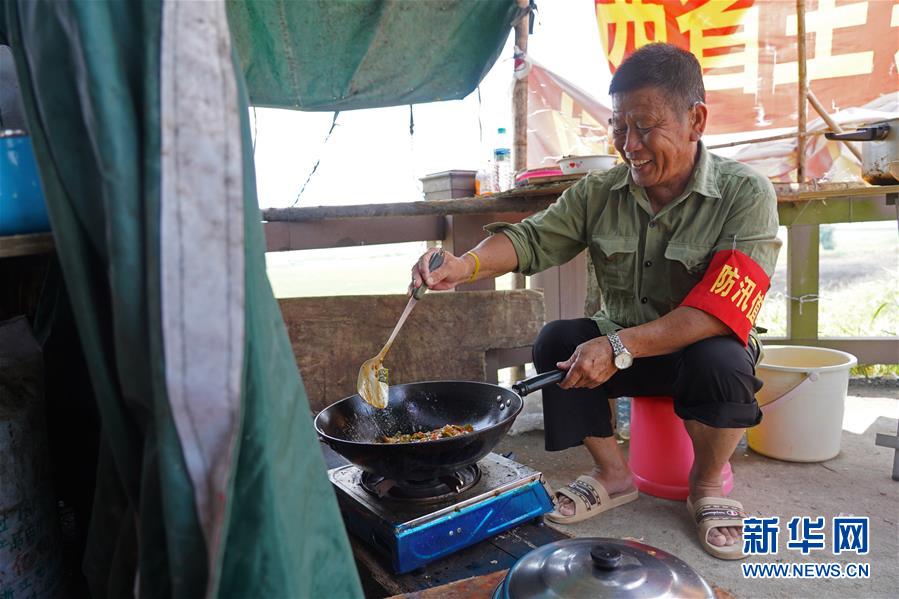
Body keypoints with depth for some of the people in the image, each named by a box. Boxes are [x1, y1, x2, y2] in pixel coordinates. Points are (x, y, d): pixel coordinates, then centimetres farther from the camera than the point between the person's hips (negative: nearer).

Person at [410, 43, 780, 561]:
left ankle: (707, 484, -3)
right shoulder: (599, 193, -5)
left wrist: (619, 347, -36)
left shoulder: (745, 193, -17)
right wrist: (466, 265, -33)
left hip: (702, 349, -3)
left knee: (721, 363, -35)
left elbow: (725, 309, -27)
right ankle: (613, 473, -1)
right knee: (556, 340, -21)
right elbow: (533, 238, -11)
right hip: (621, 348, 4)